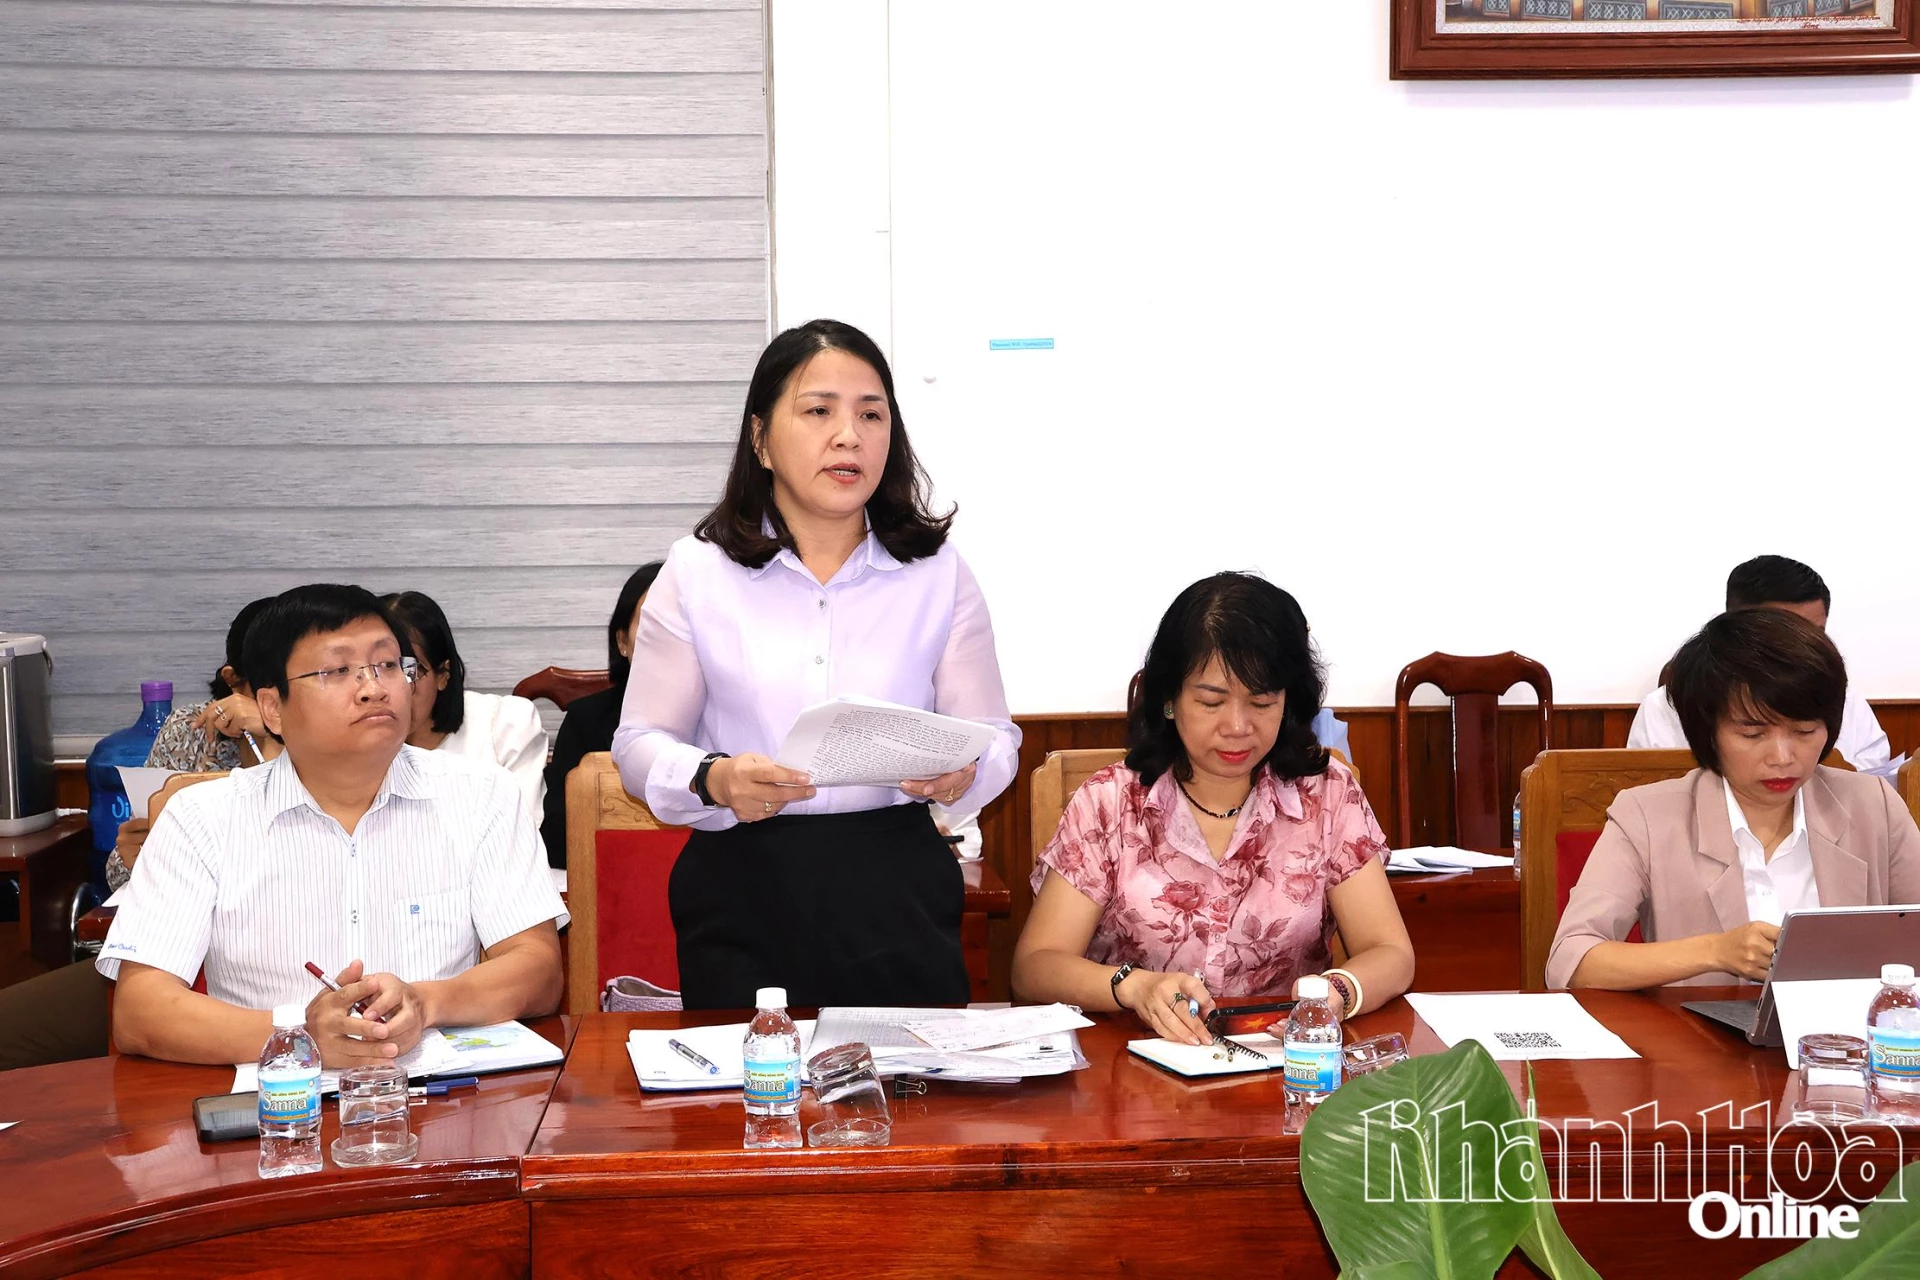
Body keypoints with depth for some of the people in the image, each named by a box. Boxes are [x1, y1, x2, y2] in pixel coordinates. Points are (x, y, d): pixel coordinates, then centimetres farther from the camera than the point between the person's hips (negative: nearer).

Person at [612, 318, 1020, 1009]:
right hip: (742, 894, -1)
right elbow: (640, 744, 3)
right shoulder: (696, 573, 2)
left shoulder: (939, 573, 5)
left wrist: (963, 772, -16)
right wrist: (715, 782, -17)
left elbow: (995, 737, 7)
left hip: (897, 896, 1)